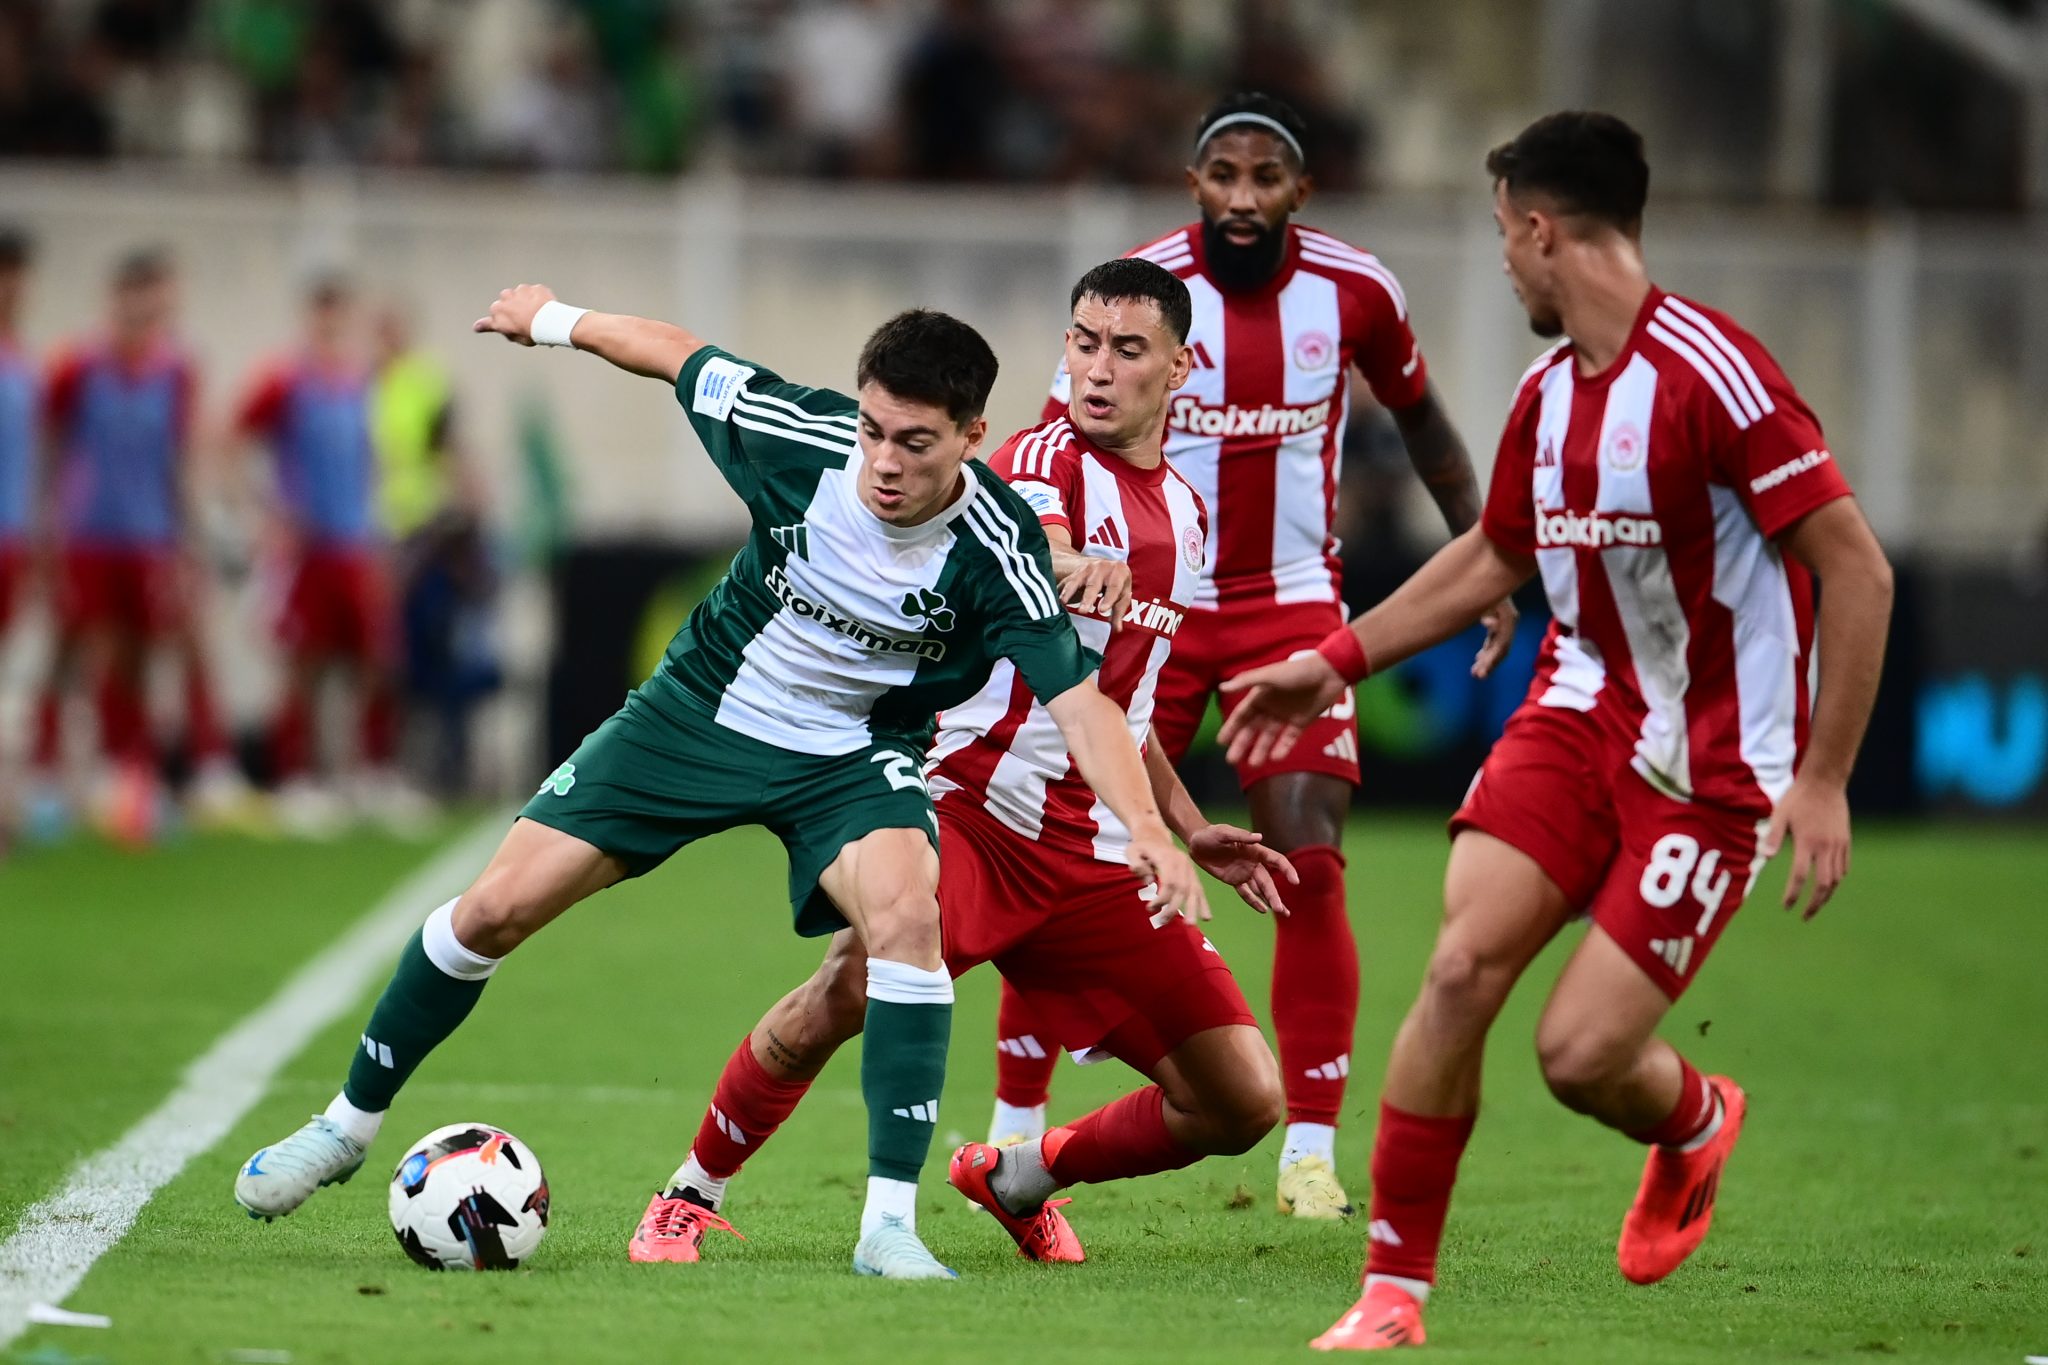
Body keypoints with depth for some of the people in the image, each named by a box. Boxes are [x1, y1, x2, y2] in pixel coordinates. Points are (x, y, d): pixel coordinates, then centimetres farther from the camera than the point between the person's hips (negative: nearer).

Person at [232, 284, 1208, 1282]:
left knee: (906, 912, -33)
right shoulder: (799, 435, -23)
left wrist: (1145, 825, -51)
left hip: (853, 751, -2)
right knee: (497, 909, -2)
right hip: (703, 708, 2)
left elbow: (1076, 696, -35)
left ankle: (890, 1223, -28)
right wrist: (556, 320, 12)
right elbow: (677, 354, -4)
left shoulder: (997, 549, -28)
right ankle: (350, 1122, 22)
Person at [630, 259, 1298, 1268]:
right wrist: (1074, 566, -54)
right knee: (854, 986, -31)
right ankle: (690, 1197, -7)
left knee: (1243, 1103, -1)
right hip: (977, 799, -6)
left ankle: (1020, 1178, 26)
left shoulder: (1183, 511, 17)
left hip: (1095, 854, 6)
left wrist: (1191, 830, 23)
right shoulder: (1048, 458, -6)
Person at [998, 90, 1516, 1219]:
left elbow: (1418, 415, 13)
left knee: (1308, 865, -10)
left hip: (1292, 607, 1)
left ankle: (1311, 1152, -3)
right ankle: (1013, 1129, 11)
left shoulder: (1355, 294, -5)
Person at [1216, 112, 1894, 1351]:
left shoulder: (1711, 372, -19)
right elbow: (1492, 557, 26)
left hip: (1711, 768, -6)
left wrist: (1823, 782, -19)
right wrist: (1339, 661, 26)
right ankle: (1396, 1289, -4)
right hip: (1577, 721, 6)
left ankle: (1695, 1123, 27)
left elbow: (1859, 571, -18)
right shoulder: (1548, 394, 7)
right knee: (1464, 962, -14)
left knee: (1582, 1053, -11)